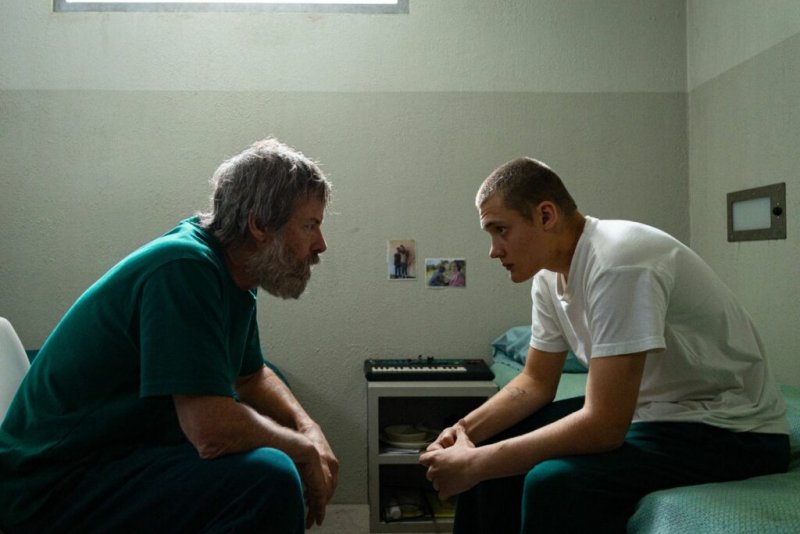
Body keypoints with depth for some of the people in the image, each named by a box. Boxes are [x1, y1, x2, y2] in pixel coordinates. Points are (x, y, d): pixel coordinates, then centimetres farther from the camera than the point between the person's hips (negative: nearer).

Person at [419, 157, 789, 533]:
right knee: (489, 446, 5)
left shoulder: (617, 263, -27)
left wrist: (477, 464, -23)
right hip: (642, 411, 9)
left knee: (552, 483, -30)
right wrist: (467, 428, -7)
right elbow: (536, 381, 10)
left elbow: (604, 426, -30)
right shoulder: (549, 275, 0)